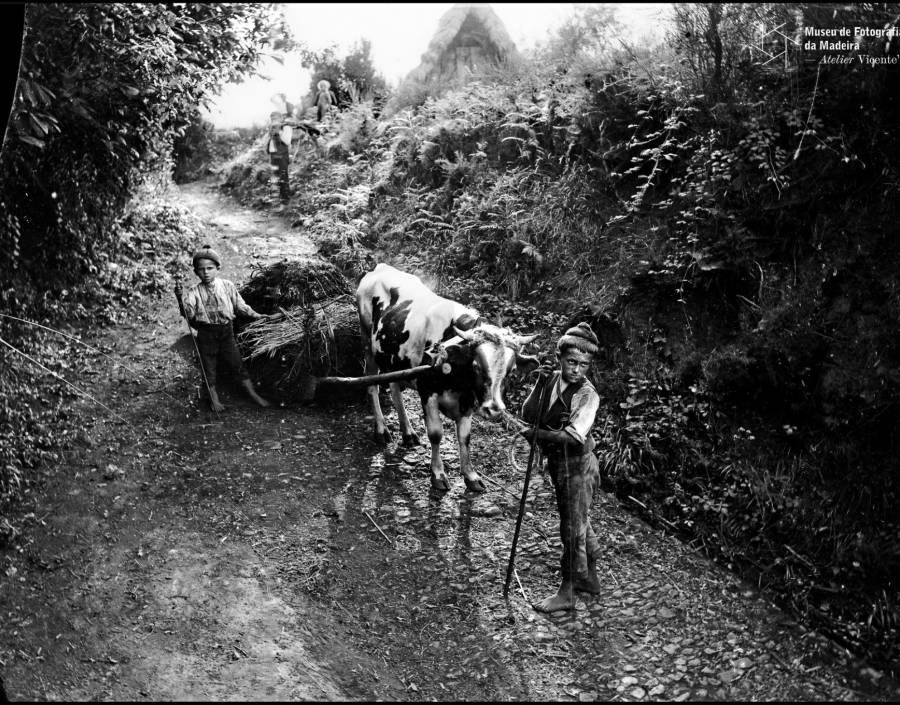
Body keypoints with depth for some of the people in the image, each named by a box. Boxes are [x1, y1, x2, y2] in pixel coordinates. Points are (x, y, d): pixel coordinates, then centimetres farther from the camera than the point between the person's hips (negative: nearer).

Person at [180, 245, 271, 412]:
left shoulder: (227, 286, -3)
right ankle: (214, 399, 28)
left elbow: (239, 304, 5)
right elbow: (189, 314, -14)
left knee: (237, 363, 7)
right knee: (209, 367, 10)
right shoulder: (194, 292, -7)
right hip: (206, 333, 0)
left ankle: (253, 394, 21)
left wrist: (254, 314, -1)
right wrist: (187, 310, -33)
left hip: (226, 331, 1)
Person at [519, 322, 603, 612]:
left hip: (578, 465, -7)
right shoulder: (551, 381, -2)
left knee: (573, 528, 2)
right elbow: (528, 415, -10)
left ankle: (567, 592, 15)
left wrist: (537, 434, -26)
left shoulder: (588, 395, -20)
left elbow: (572, 436, -29)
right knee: (580, 523, 21)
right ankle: (590, 578, 39)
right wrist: (540, 384, -20)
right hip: (559, 464, 7)